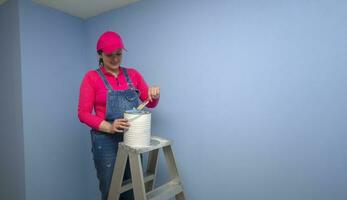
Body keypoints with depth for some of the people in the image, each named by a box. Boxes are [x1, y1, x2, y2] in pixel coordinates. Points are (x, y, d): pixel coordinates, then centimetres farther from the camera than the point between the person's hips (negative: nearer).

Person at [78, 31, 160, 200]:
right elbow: (83, 113, -6)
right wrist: (109, 127, -20)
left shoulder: (133, 74, 7)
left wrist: (155, 94, -10)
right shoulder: (92, 77, -2)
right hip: (107, 142, -3)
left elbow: (150, 103, 13)